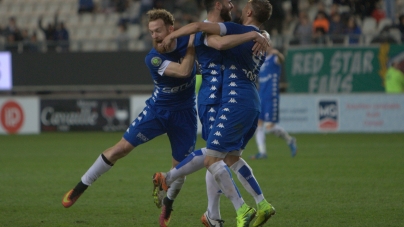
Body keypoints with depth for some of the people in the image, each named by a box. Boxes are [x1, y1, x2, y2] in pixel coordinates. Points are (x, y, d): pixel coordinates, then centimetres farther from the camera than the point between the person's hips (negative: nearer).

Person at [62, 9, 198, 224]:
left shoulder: (186, 39, -13)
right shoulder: (153, 59, -21)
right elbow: (183, 71, -33)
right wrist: (192, 46, -26)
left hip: (183, 114, 2)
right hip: (157, 109, -2)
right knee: (121, 147, -7)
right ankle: (79, 188, 5)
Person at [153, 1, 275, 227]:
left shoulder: (240, 31, -7)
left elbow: (199, 26, -13)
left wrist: (171, 36, 1)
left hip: (236, 103, -9)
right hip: (253, 104, 9)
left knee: (211, 158, -5)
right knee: (231, 156, 21)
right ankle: (262, 205, 15)